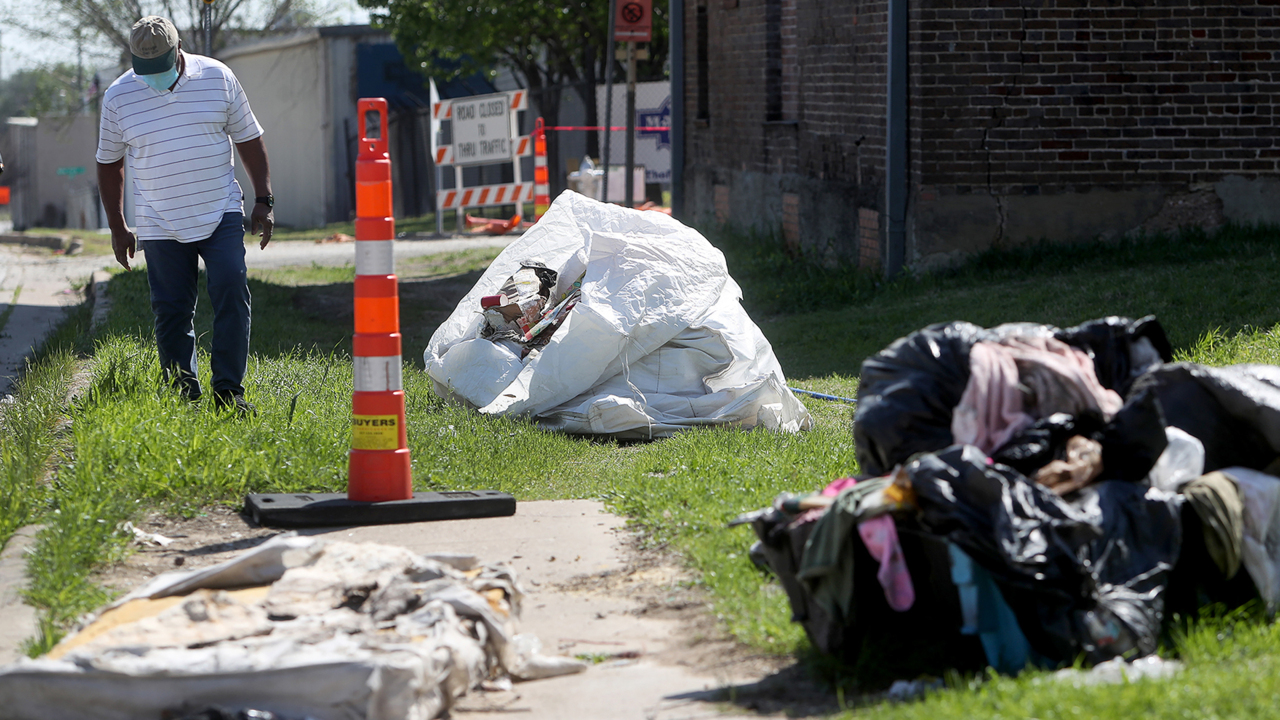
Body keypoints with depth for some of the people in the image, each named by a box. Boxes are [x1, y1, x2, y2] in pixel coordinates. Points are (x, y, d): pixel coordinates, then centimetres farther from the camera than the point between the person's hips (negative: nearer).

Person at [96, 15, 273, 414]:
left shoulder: (217, 78, -2)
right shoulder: (118, 97, -2)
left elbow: (249, 139, 8)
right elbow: (109, 163, 10)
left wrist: (263, 201, 4)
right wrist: (117, 227, 11)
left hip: (221, 215, 0)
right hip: (160, 226, 0)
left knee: (231, 291, -14)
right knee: (171, 310, 0)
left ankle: (228, 391, -10)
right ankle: (183, 397, 10)